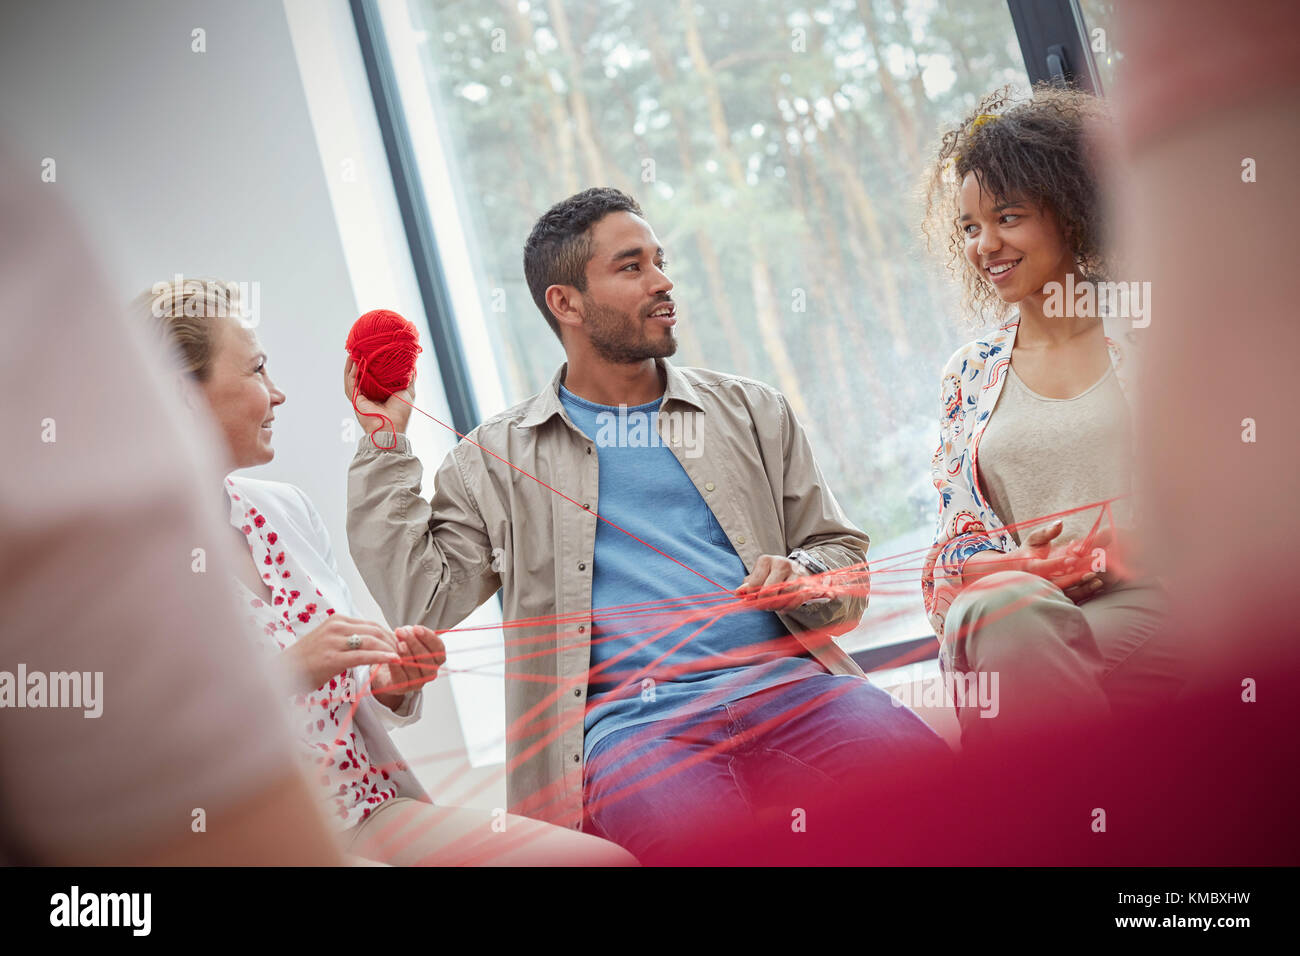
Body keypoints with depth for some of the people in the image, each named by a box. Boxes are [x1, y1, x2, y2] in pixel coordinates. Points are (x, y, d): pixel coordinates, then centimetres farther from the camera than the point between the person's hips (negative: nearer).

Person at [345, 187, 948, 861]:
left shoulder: (752, 413, 22)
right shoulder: (494, 459, 16)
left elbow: (846, 560, 23)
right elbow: (418, 601, 7)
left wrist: (802, 580, 0)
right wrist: (385, 444, 7)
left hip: (785, 683, 3)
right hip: (631, 720, -2)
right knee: (696, 833, -36)